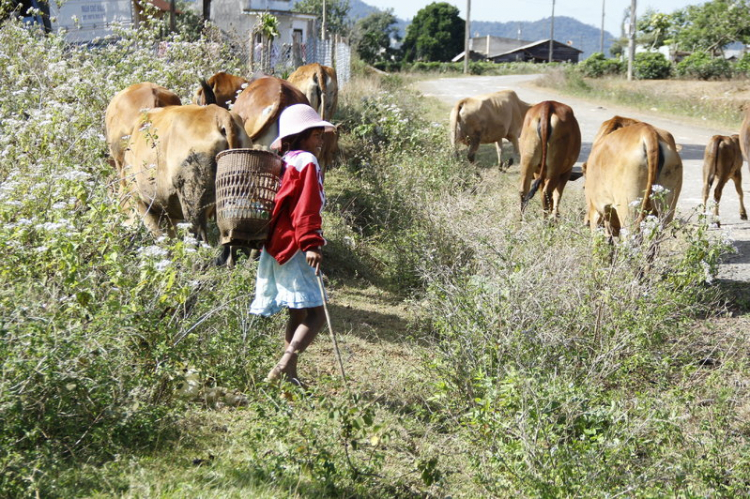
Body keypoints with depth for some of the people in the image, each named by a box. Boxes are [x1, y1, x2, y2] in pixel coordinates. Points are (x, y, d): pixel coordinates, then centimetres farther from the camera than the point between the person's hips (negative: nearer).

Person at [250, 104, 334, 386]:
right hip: (294, 249, -9)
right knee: (315, 312, -12)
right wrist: (311, 244, -24)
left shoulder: (283, 163, 18)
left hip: (275, 248, 9)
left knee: (298, 314, 14)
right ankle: (285, 366, -25)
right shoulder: (306, 162, -8)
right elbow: (306, 209, -18)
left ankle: (289, 375, 14)